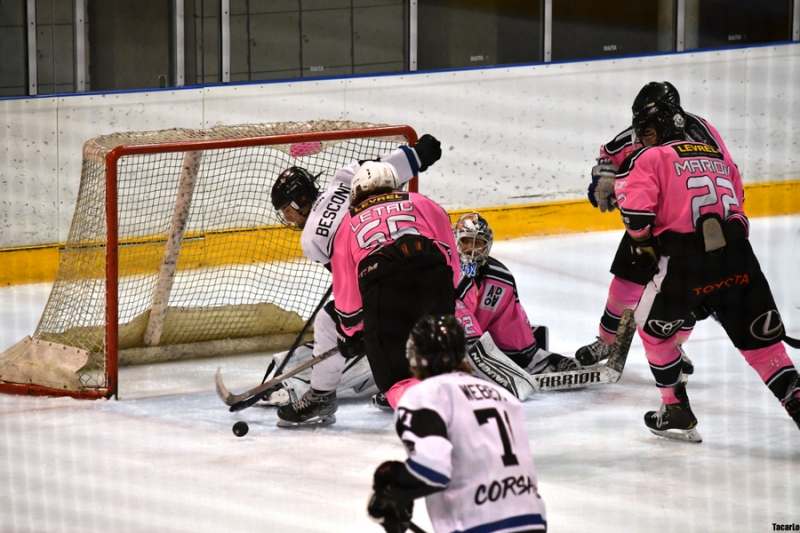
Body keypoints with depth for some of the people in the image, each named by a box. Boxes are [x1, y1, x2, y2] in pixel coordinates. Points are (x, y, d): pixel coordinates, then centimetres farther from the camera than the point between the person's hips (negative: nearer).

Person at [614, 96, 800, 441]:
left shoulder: (651, 159, 5)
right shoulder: (720, 157, 24)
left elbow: (636, 209, -7)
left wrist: (646, 246, 7)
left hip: (685, 260, -4)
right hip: (737, 260, 4)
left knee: (653, 328, 19)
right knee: (761, 339, 10)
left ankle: (677, 412, 20)